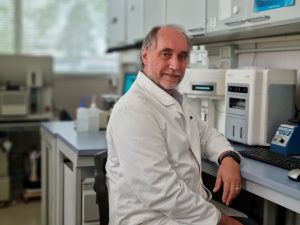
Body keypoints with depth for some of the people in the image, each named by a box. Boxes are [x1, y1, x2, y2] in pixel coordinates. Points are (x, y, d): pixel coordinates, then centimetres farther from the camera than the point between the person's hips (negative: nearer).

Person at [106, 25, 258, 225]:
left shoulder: (176, 98, 10)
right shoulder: (133, 111, -21)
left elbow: (205, 133, 20)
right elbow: (161, 192, -25)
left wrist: (227, 157, -2)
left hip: (191, 209, 9)